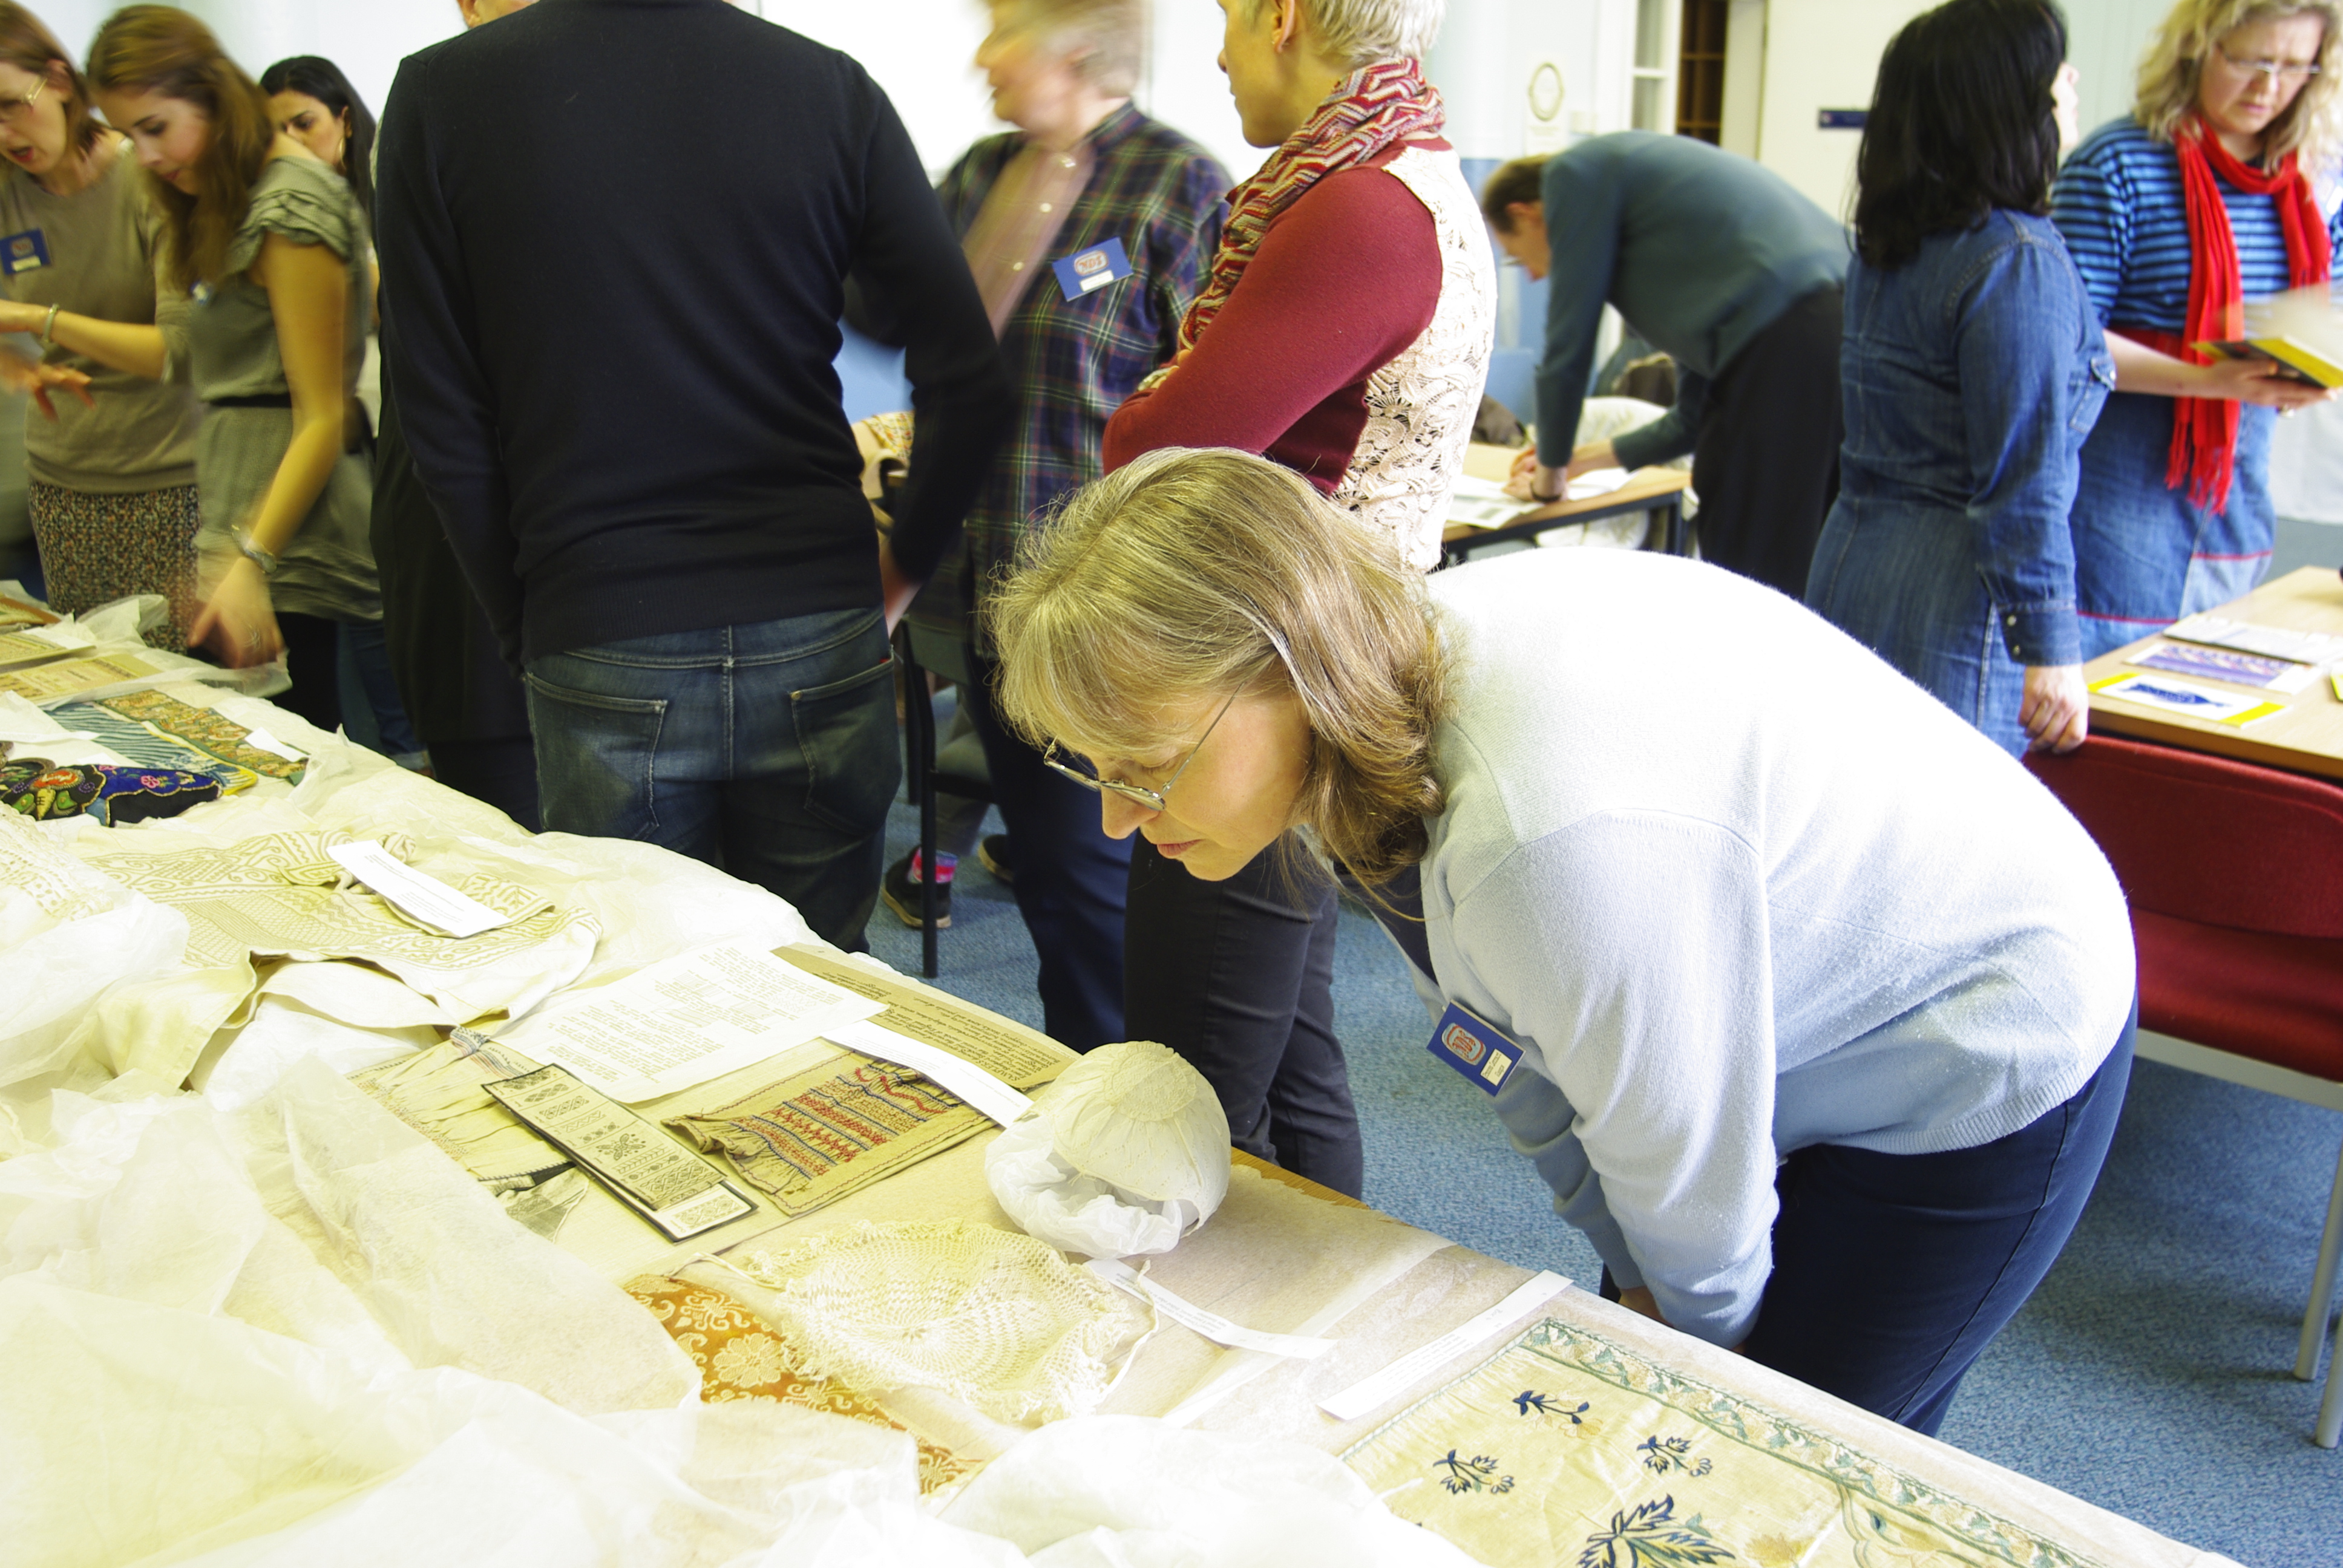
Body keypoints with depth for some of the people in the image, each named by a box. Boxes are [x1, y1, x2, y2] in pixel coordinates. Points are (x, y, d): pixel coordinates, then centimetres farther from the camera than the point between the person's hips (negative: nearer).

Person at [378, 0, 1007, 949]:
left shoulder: (439, 94, -1)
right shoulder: (831, 88, 0)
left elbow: (441, 421, -1)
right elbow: (967, 380, -2)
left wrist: (523, 628, 9)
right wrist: (904, 567, 11)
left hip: (600, 659, -1)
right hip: (821, 646, 1)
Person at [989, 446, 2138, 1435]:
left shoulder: (1562, 836, -44)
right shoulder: (1389, 670, -15)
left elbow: (1686, 1173, -25)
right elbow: (1525, 1062, -1)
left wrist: (1699, 1334, -3)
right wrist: (1640, 1291, 8)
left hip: (1978, 1070, -7)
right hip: (1803, 1027, 7)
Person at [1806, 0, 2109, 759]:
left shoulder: (1887, 247, 10)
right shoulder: (2020, 263, -15)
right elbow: (2024, 481, -17)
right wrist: (2049, 651, -13)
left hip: (1850, 562, 9)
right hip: (1949, 609, -9)